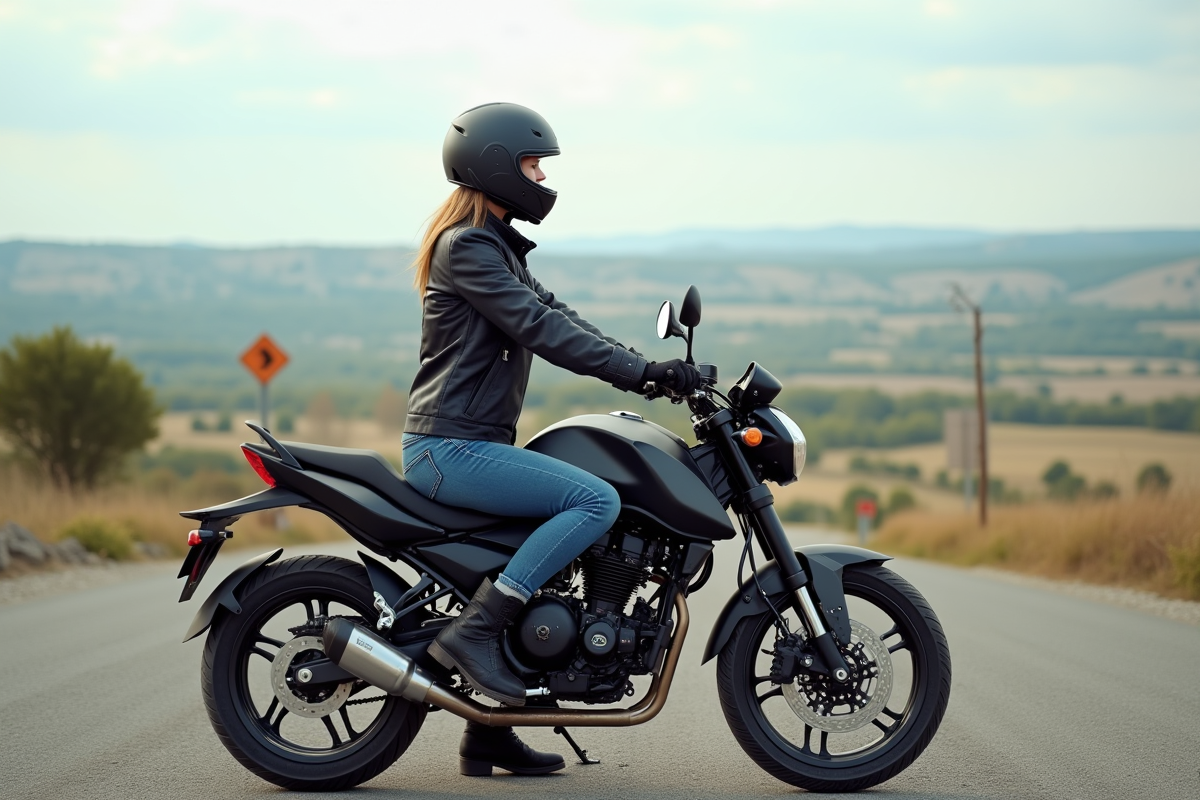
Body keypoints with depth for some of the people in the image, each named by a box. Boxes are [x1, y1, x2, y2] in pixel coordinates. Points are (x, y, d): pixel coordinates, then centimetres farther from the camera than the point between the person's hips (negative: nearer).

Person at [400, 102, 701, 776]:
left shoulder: (498, 245, 19)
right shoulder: (466, 246, -12)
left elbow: (556, 315, 13)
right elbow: (538, 327, -21)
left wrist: (648, 367, 0)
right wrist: (638, 371, -23)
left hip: (476, 443, 11)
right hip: (452, 448, -11)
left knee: (536, 567, 17)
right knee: (598, 501, -21)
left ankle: (489, 734, 21)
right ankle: (472, 631, -18)